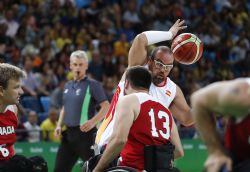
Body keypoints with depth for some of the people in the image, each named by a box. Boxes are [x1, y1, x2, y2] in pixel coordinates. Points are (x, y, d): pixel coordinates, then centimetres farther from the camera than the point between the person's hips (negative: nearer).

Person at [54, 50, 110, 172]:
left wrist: (93, 122, -25)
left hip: (85, 133, -7)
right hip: (69, 133, 7)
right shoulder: (68, 86, 15)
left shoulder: (93, 85, -6)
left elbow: (106, 107, -13)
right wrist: (59, 124, 12)